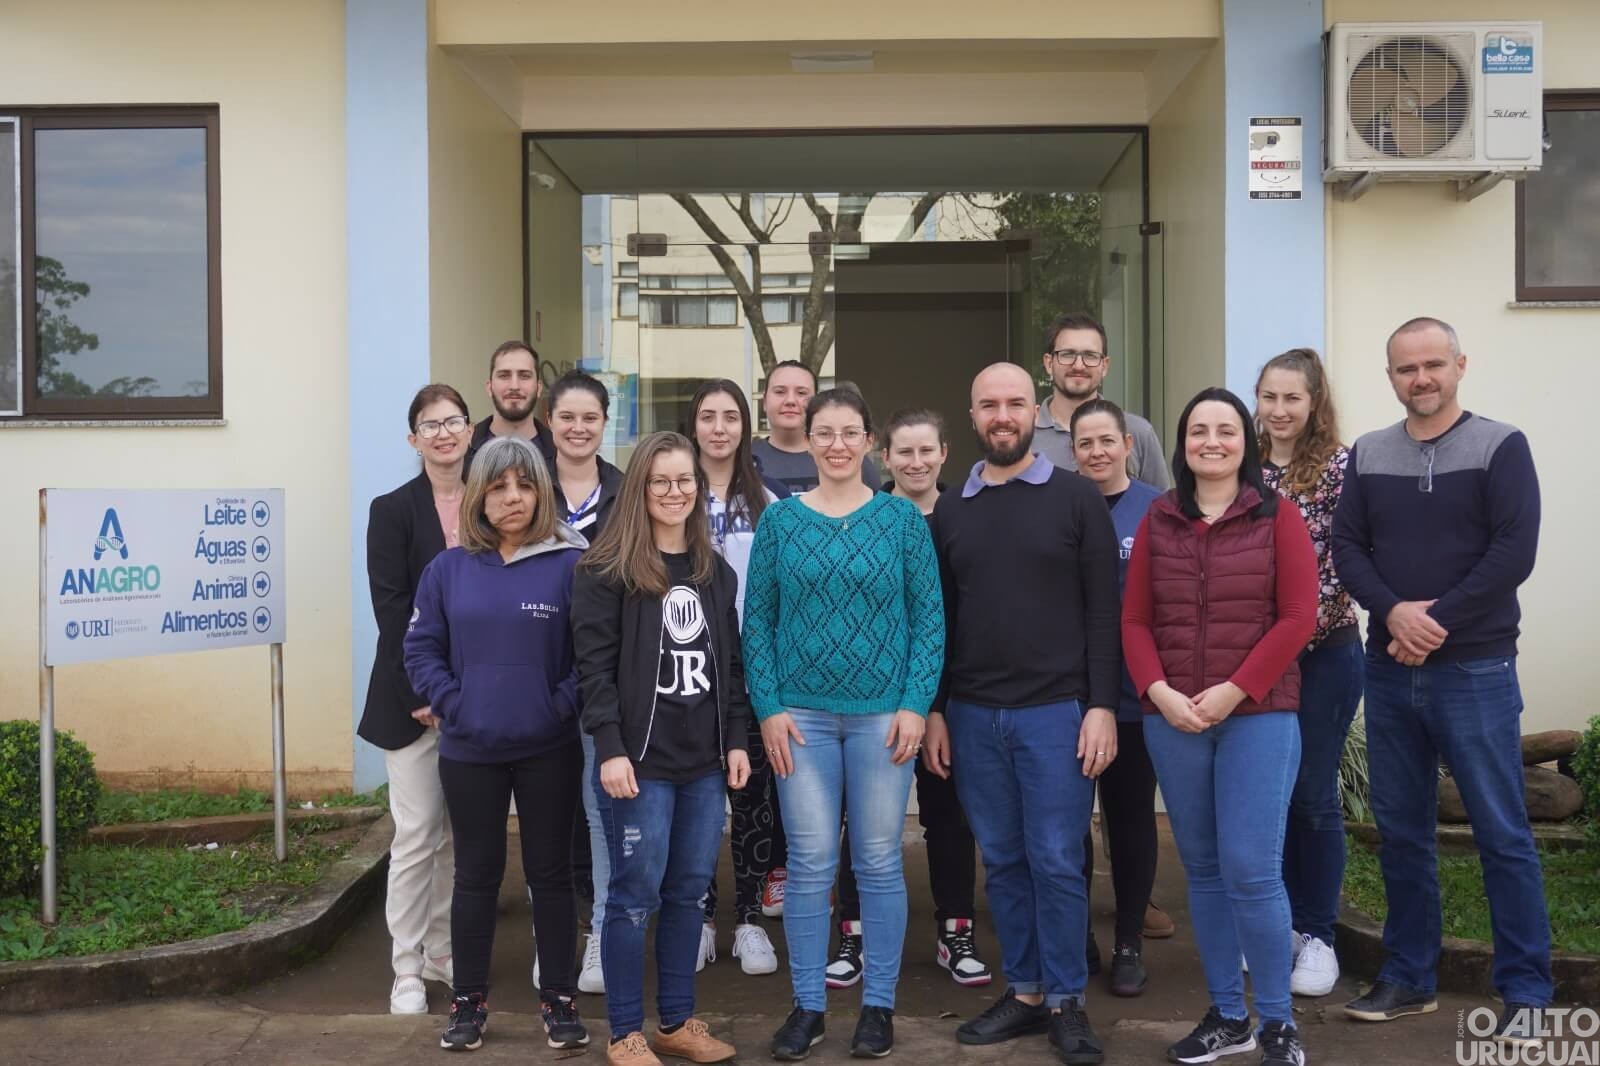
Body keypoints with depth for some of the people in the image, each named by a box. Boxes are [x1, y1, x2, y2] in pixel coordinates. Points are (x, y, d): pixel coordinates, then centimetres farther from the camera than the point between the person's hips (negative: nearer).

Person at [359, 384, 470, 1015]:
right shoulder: (393, 511, -2)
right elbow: (392, 610, -8)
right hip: (415, 696, -3)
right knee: (417, 834, -1)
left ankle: (443, 951, 25)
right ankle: (407, 972, 10)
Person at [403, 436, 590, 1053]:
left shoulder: (572, 564, -6)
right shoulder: (448, 569, 3)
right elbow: (421, 649, 4)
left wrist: (562, 706, -14)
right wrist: (453, 706, -7)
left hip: (549, 751, -2)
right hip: (469, 752, 2)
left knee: (551, 873, 8)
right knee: (476, 874, 12)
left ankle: (559, 999, 21)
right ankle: (469, 1000, 25)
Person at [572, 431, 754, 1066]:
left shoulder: (716, 572, 13)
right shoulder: (606, 570, -5)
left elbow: (731, 664, 15)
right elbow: (594, 666, -10)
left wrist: (736, 740, 9)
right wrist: (610, 748, -17)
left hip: (705, 760, 6)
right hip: (639, 759, -5)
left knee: (688, 892, 11)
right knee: (636, 895, 0)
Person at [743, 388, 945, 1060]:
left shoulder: (903, 519, 1)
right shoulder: (779, 520, 3)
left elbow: (930, 618, 0)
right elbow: (758, 620, 3)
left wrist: (915, 705, -8)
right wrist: (768, 708, -5)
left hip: (883, 714, 0)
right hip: (801, 714, 1)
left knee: (879, 863, 6)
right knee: (809, 864, 5)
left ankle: (879, 1004, 20)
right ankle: (807, 1003, 18)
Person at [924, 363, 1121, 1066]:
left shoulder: (1076, 499, 1)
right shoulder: (950, 510, 10)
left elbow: (1103, 610, -2)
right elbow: (938, 618, 11)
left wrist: (1102, 705, -8)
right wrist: (933, 710, 7)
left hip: (1056, 710, -3)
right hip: (971, 715, 3)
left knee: (1056, 862, 1)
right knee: (1003, 862, 10)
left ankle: (1066, 1002, 15)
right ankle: (1024, 993, 22)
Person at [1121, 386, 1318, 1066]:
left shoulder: (1277, 517, 0)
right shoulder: (1156, 522, 8)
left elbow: (1297, 617, -6)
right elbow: (1134, 621, 6)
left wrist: (1233, 691, -13)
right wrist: (1158, 691, -9)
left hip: (1259, 716, -3)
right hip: (1171, 721, 4)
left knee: (1251, 870, -7)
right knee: (1202, 870, 10)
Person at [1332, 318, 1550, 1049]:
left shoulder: (1499, 447, -2)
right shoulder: (1368, 455, 9)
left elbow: (1514, 552, -11)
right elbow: (1345, 549, 3)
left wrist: (1437, 624, -16)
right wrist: (1395, 611, -15)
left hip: (1476, 669, -4)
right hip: (1389, 669, 4)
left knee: (1501, 833, 0)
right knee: (1401, 830, 10)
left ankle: (1526, 992, 12)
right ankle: (1409, 979, 22)